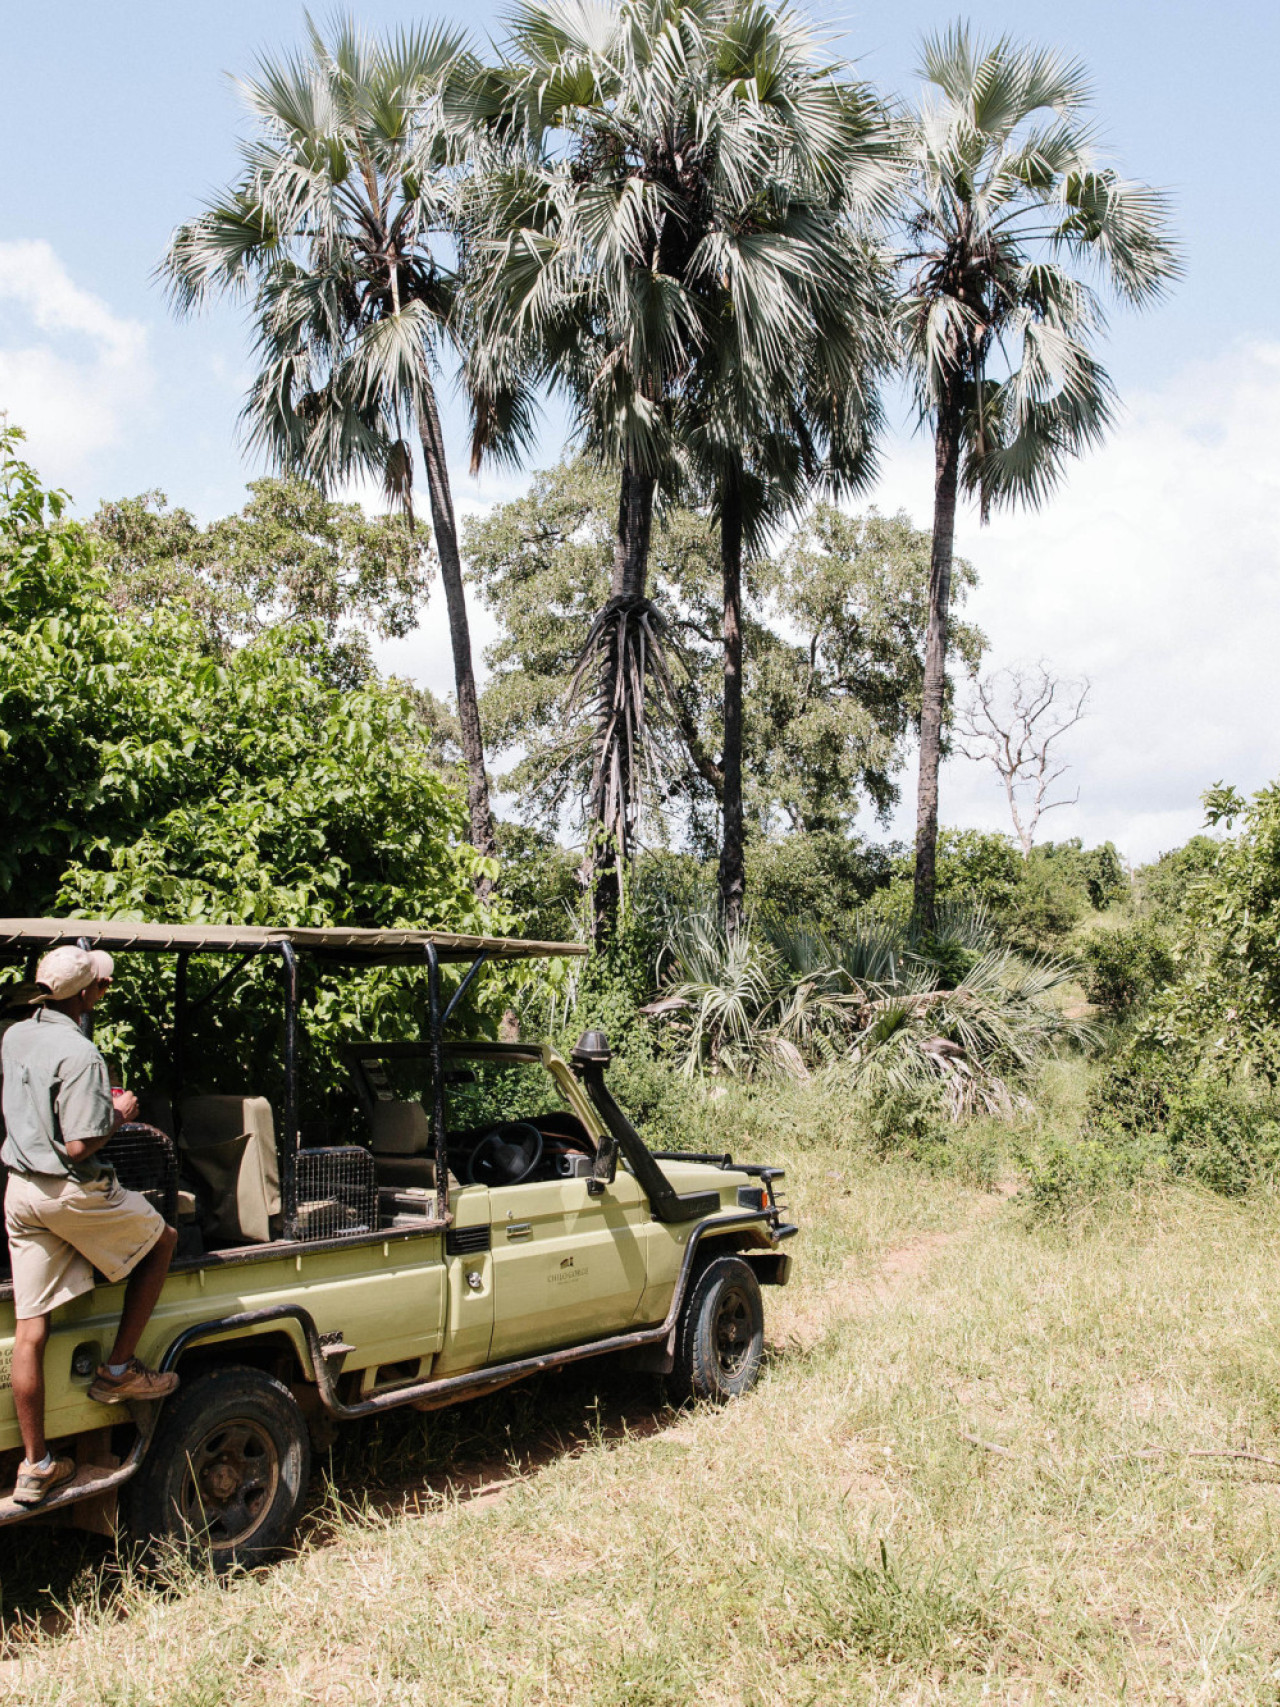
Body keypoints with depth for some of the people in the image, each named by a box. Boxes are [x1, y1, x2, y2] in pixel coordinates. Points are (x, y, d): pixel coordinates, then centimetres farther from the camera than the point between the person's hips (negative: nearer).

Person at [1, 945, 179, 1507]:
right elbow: (78, 1147, -23)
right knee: (161, 1238, 18)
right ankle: (119, 1370, 18)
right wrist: (119, 1114, -6)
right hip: (72, 1192, -7)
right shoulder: (79, 1054, -20)